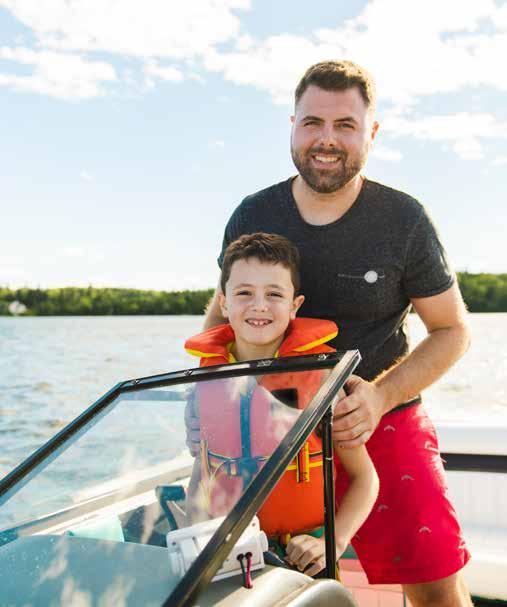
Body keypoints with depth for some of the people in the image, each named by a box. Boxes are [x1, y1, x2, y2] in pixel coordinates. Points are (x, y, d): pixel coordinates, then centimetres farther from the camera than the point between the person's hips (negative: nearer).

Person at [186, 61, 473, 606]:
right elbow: (223, 307, 15)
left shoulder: (404, 220, -7)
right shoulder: (252, 216, 0)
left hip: (381, 426, -2)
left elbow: (452, 329, -1)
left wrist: (380, 397, -17)